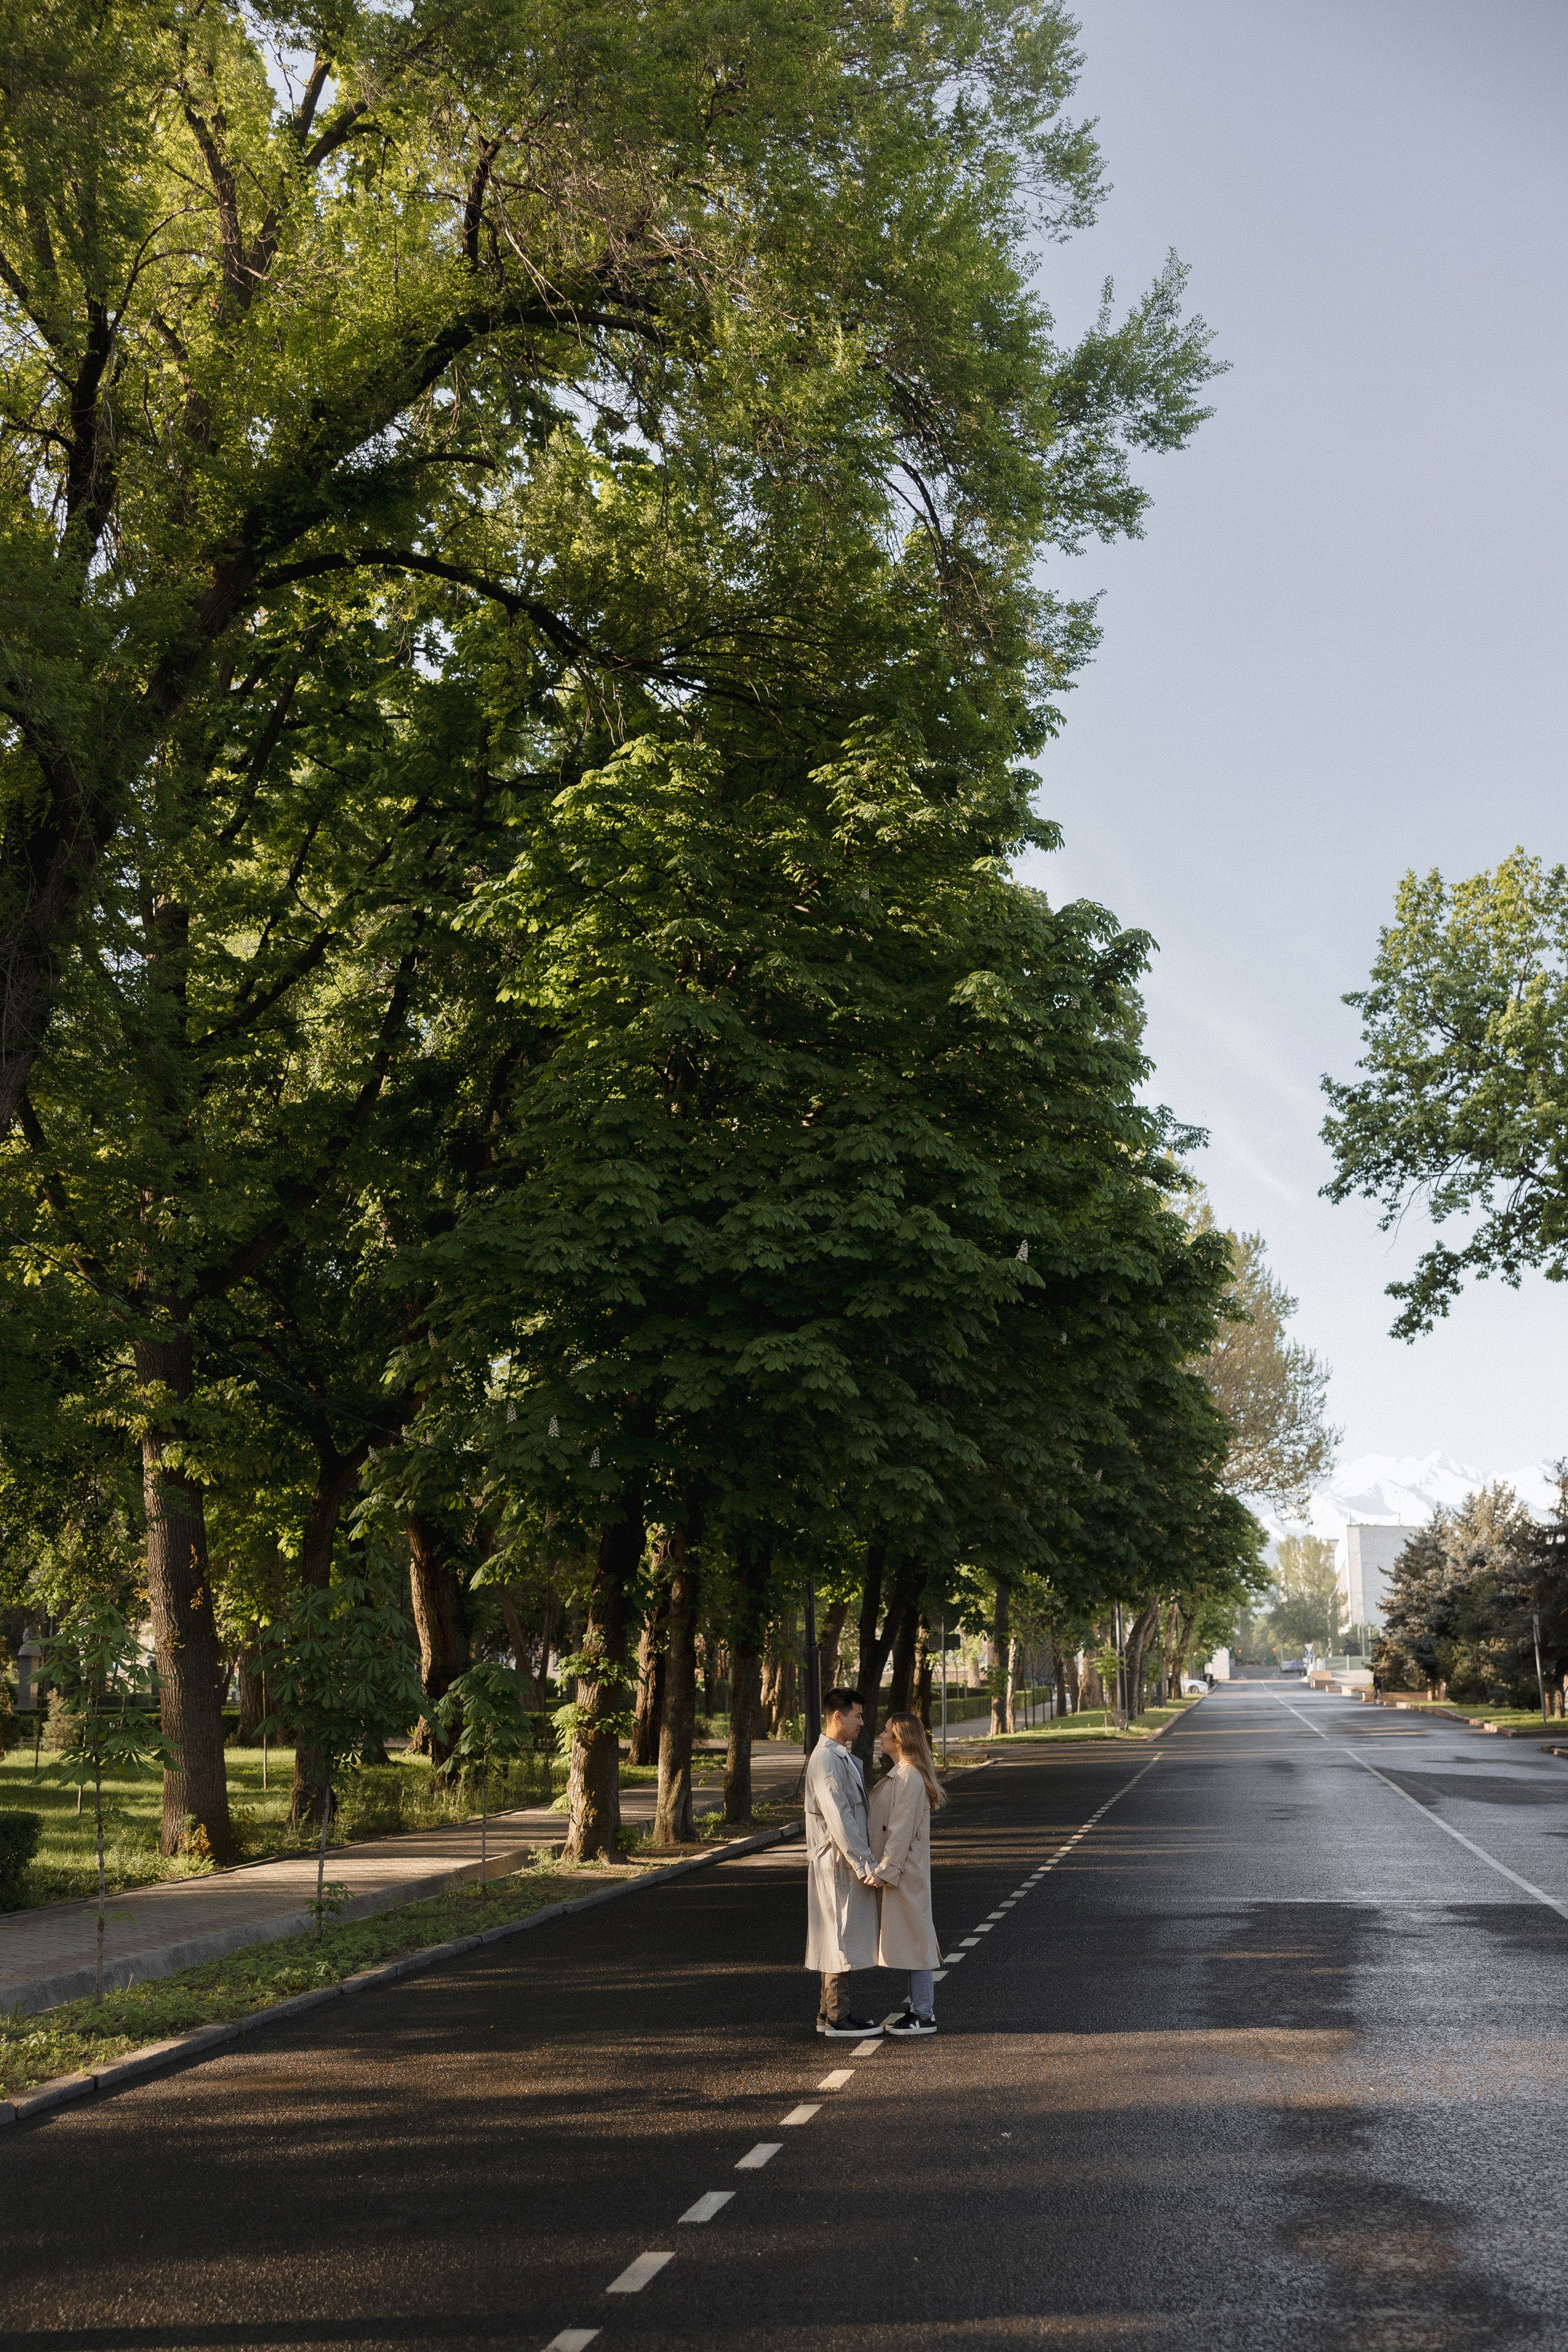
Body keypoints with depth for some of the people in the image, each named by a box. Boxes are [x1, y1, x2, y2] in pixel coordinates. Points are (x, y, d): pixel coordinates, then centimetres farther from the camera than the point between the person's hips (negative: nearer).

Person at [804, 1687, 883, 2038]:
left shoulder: (844, 1757, 15)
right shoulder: (825, 1760, -18)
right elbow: (838, 1819, -22)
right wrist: (864, 1864, -21)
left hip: (847, 1861, 10)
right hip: (837, 1863, -10)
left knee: (842, 1939, 14)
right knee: (841, 1937, -4)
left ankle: (832, 2011, 21)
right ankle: (838, 2016, 3)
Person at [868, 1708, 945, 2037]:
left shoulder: (909, 1778, -19)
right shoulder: (899, 1775, 13)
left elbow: (901, 1830, -22)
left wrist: (884, 1871, -21)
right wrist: (881, 1869, 17)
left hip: (904, 1873, -10)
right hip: (899, 1872, 10)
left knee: (913, 1940, -3)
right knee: (912, 1942, 14)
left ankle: (924, 2015, 3)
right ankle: (920, 2007, 22)